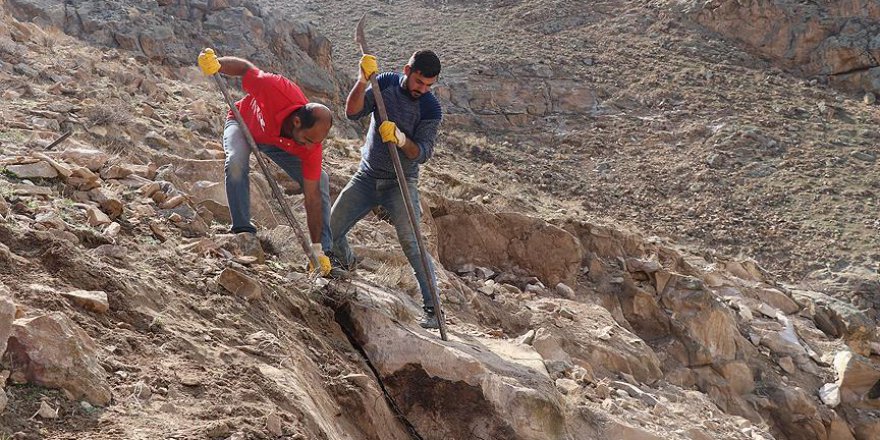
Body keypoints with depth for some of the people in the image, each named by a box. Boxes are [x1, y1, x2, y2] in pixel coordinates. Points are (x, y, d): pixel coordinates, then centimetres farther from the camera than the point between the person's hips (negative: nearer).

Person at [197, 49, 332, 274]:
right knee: (237, 162, -34)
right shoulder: (275, 89, -45)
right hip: (244, 123, -1)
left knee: (320, 181, -13)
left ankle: (326, 250, -4)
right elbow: (245, 67, -23)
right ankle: (243, 231, -26)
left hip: (279, 144, 2)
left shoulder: (312, 145, -35)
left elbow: (313, 197, -31)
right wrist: (215, 64, -41)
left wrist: (316, 249, -31)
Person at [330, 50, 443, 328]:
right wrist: (362, 81, -29)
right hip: (366, 177, 4)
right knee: (331, 232, 2)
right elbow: (353, 113, -13)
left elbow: (423, 154, -20)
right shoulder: (386, 83, -3)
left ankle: (432, 309, -14)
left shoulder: (431, 108, -13)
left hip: (401, 182, -4)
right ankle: (346, 269, 35)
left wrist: (401, 140, -39)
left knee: (411, 244, -18)